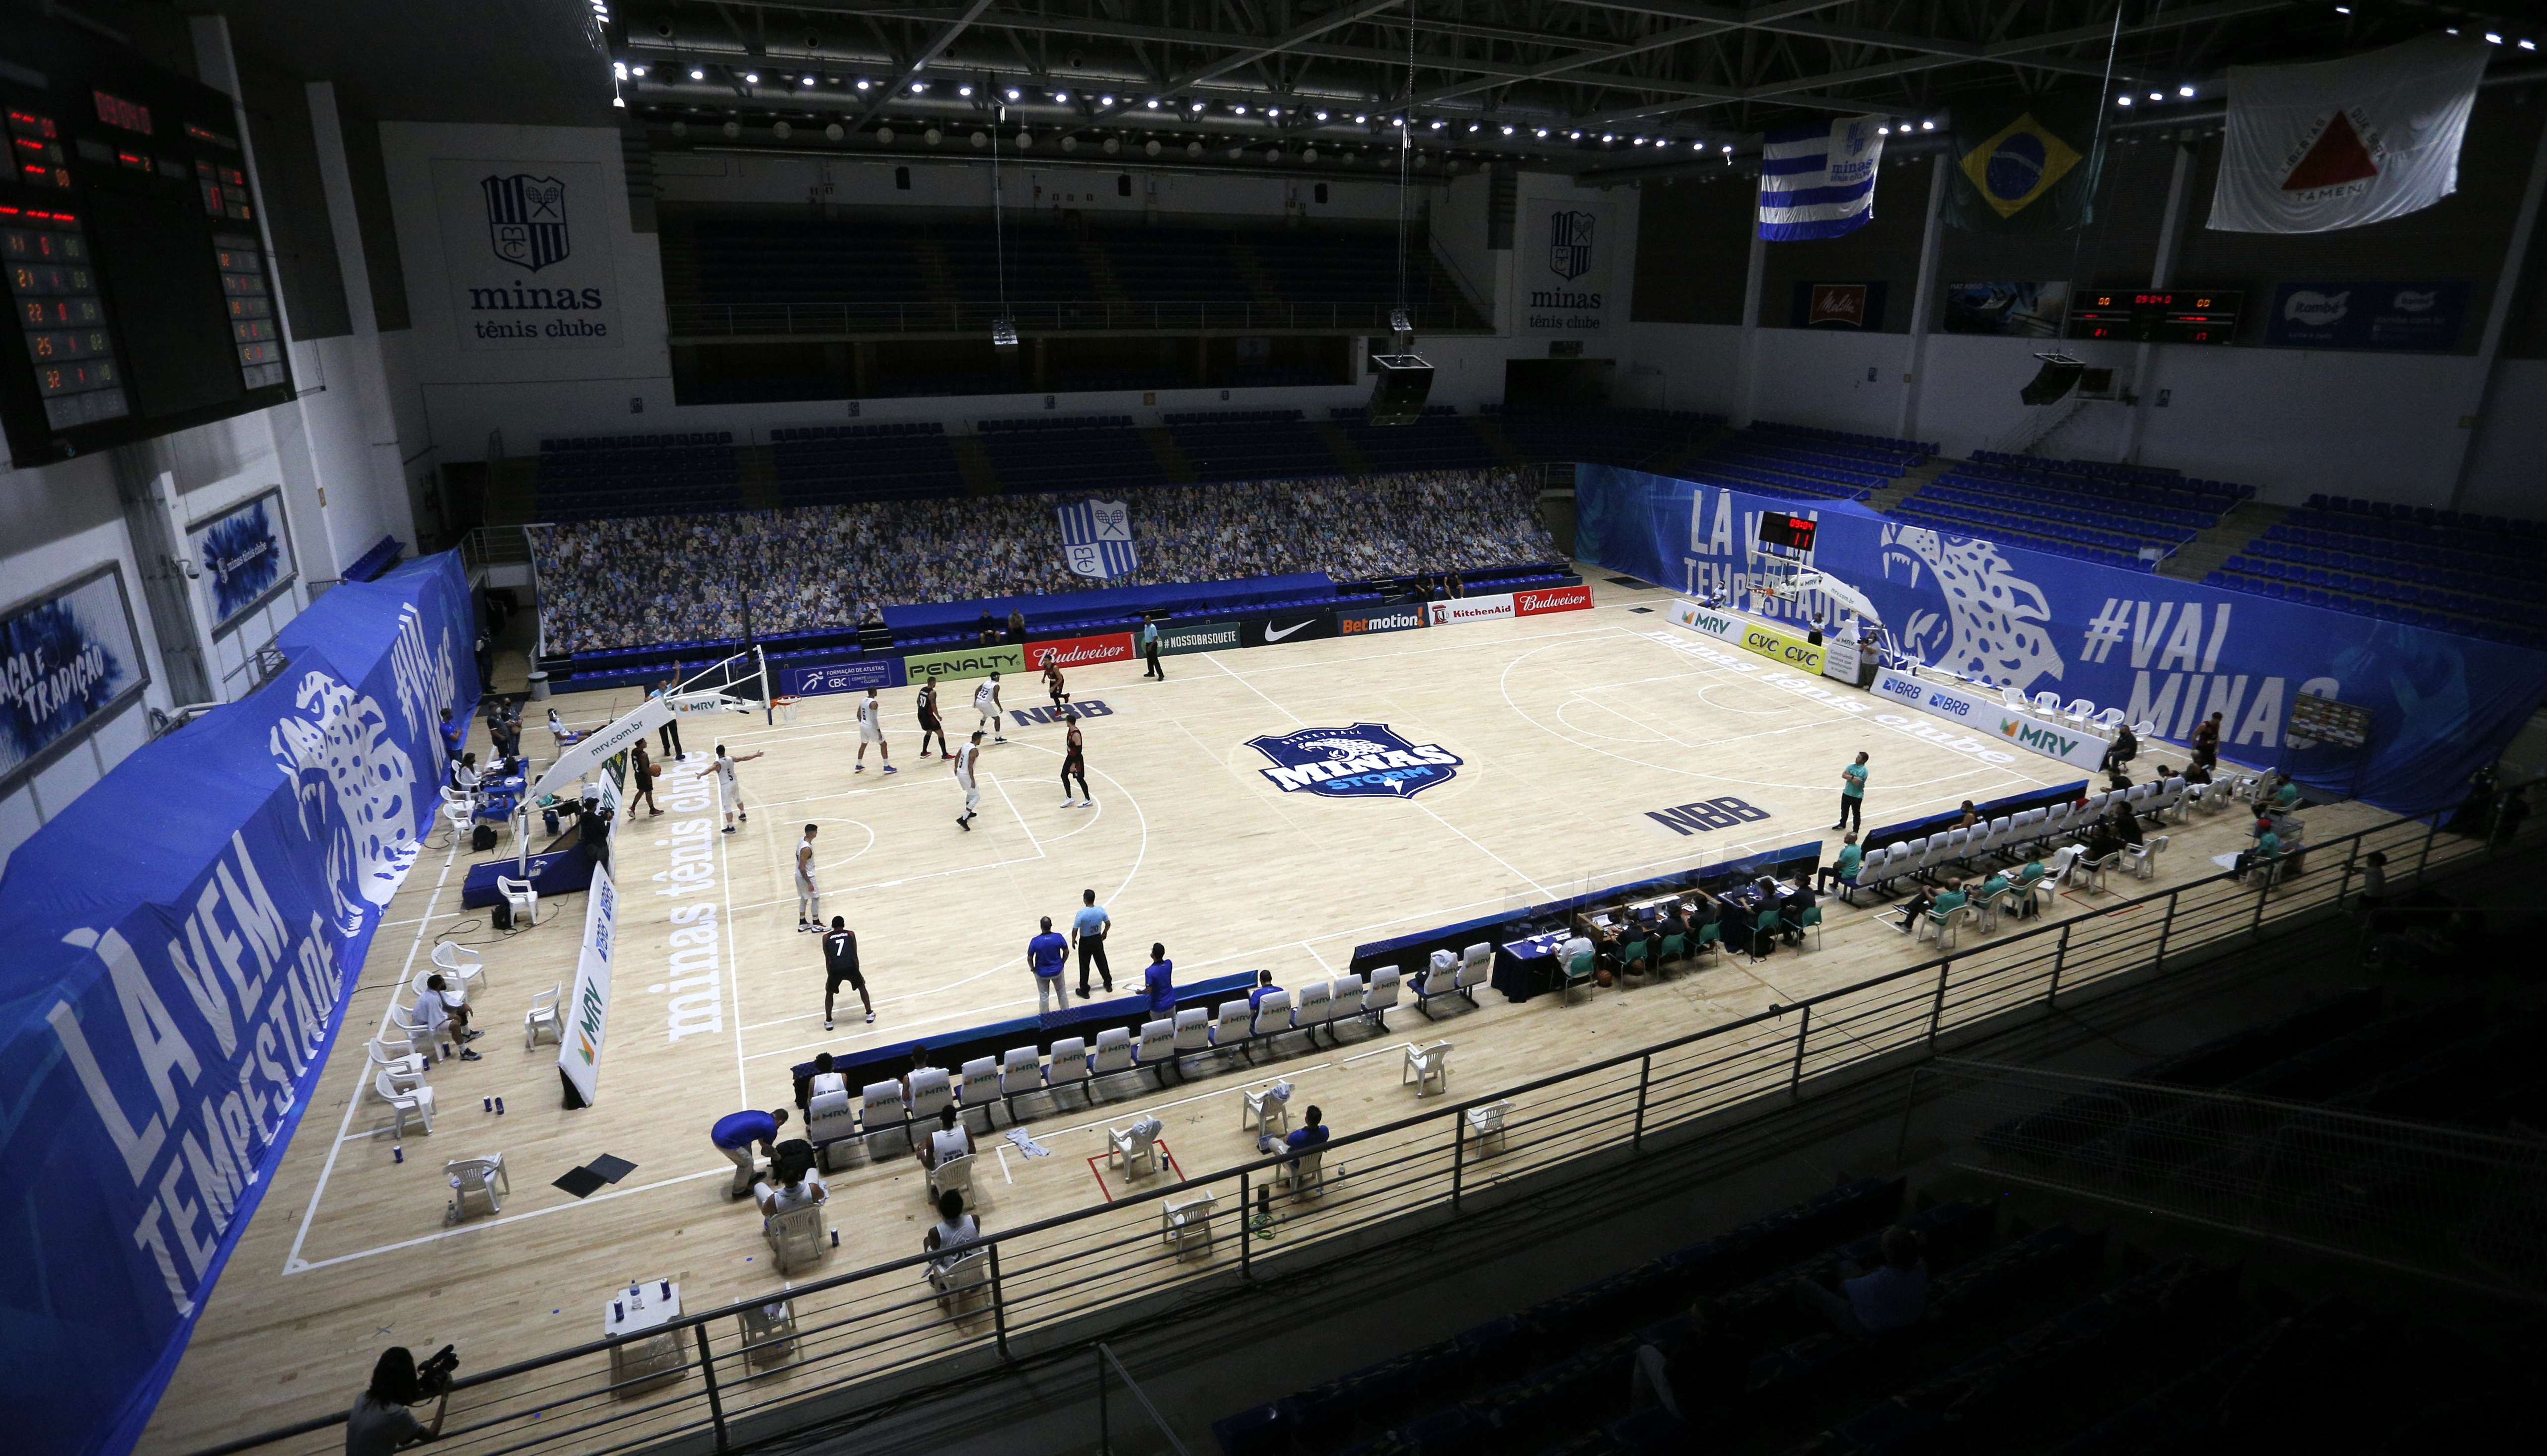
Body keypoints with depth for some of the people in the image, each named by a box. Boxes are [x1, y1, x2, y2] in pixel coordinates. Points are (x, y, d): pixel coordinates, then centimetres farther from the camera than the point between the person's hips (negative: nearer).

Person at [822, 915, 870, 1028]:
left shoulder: (826, 938, 17)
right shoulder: (851, 934, 17)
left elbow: (828, 959, 17)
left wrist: (830, 976, 27)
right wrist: (857, 972, 26)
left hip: (835, 970, 0)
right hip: (851, 968, 0)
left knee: (829, 992, 28)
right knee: (861, 986, 28)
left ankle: (828, 1021, 22)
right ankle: (870, 1014, 30)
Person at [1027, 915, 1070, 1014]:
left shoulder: (1035, 941, -23)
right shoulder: (1058, 937, -19)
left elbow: (1029, 959, -14)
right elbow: (1066, 952, -5)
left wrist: (1033, 969, 5)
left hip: (1042, 973, -1)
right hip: (1057, 971, 1)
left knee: (1044, 996, 17)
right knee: (1062, 993, 23)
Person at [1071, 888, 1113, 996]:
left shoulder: (1081, 913, -25)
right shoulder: (1101, 910, -13)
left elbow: (1075, 930, -20)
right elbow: (1108, 924, 0)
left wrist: (1073, 940, -2)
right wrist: (1104, 933, 19)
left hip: (1085, 942, -4)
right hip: (1098, 939, 4)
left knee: (1084, 967, 10)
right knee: (1102, 962, 21)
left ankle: (1084, 991, 19)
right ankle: (1109, 985, 36)